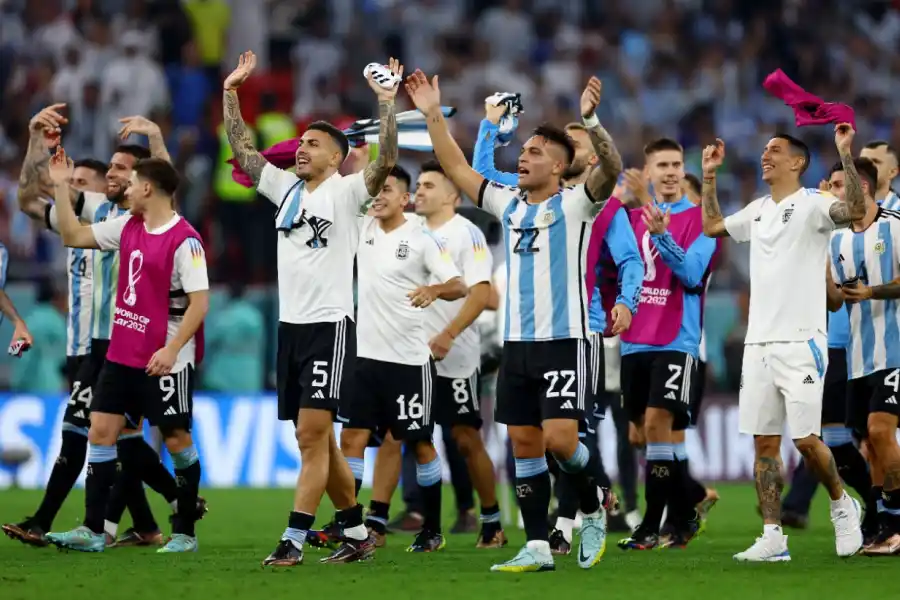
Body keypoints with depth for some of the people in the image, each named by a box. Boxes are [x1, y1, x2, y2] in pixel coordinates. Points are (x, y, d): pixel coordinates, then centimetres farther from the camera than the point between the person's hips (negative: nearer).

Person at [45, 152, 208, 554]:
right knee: (100, 431, 1)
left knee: (177, 440, 1)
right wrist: (61, 187, 12)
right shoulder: (128, 227, 8)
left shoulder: (185, 240, -15)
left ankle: (185, 533, 11)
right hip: (121, 355, 8)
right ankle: (92, 531, 2)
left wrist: (172, 349, -23)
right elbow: (73, 236, 18)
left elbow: (200, 302, -17)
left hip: (165, 360, -8)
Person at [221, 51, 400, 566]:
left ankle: (293, 540, -15)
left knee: (312, 434, -12)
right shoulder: (286, 188, 14)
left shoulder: (345, 192, -5)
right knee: (317, 441, 10)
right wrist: (231, 93, 11)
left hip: (329, 325, -7)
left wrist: (387, 103, -27)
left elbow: (386, 162, -20)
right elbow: (242, 147, 17)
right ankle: (357, 533, 20)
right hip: (291, 325, 7)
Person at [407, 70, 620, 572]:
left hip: (564, 341, -6)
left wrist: (591, 122, -35)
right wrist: (434, 116, 6)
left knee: (559, 439, -15)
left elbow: (611, 170, -21)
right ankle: (538, 547, 8)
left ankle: (594, 507, 13)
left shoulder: (574, 204, -4)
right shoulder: (508, 204, 13)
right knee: (525, 444, 4)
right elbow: (457, 168, 15)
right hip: (517, 343, 6)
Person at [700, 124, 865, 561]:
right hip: (758, 342, 7)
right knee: (764, 442, 3)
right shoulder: (757, 210, 15)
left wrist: (844, 153, -30)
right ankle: (772, 538, 5)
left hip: (800, 343, -7)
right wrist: (709, 176, 25)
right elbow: (712, 226, 31)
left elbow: (857, 209, -25)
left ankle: (842, 506, 17)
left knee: (805, 439, -8)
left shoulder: (811, 205, -6)